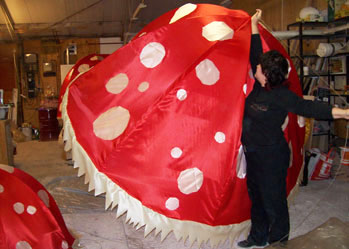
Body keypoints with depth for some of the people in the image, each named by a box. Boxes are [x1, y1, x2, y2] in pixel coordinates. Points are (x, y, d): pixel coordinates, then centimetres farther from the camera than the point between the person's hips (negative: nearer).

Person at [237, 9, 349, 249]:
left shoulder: (281, 96, -19)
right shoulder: (259, 86, 1)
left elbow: (307, 107, -25)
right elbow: (255, 55, 10)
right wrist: (254, 24, 16)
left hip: (271, 155, -8)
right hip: (254, 153, 8)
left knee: (273, 198, 7)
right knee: (256, 196, 18)